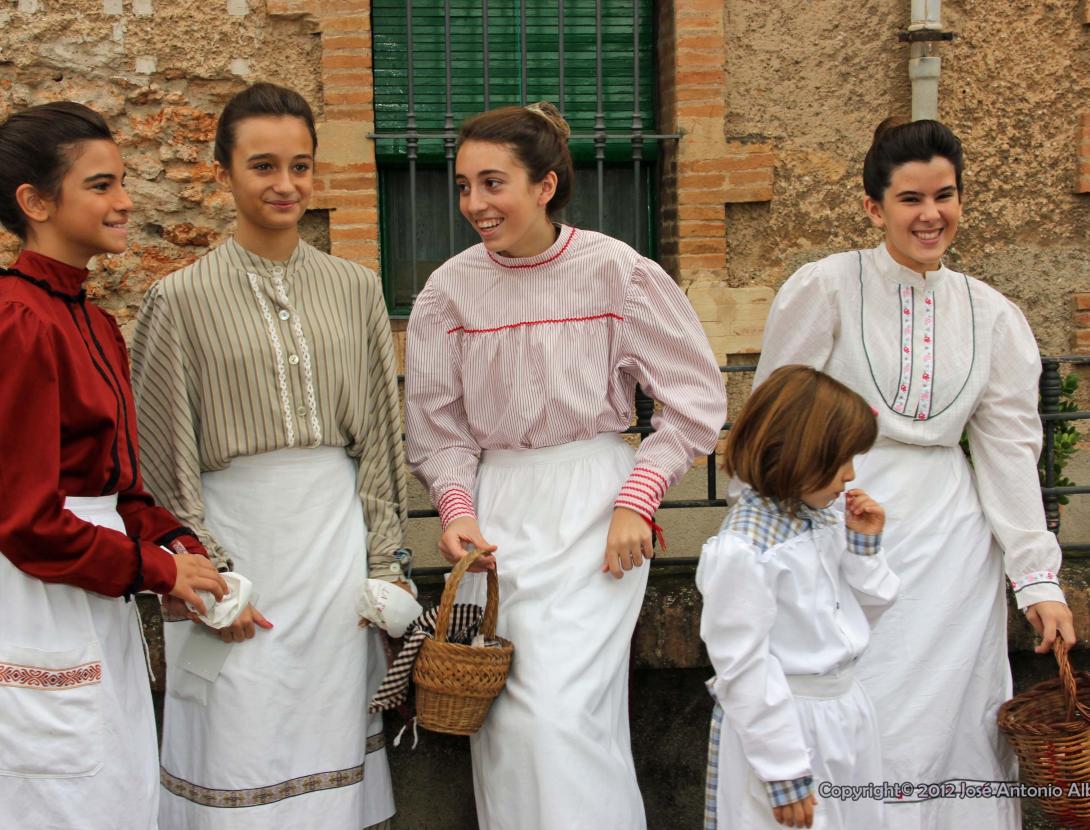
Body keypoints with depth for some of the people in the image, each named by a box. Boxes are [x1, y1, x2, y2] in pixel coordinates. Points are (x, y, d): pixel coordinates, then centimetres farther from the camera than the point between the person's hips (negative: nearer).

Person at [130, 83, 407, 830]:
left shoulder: (356, 289, 6)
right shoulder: (182, 299, -3)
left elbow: (380, 435, 8)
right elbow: (168, 459, -2)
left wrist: (384, 562, 5)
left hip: (339, 528, 3)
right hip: (237, 532, -2)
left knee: (331, 734, 10)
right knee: (242, 748, 4)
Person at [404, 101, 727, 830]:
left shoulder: (617, 272, -7)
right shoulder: (451, 291, 0)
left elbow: (696, 400, -1)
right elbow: (439, 428, 10)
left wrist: (636, 501, -8)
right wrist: (458, 509, -6)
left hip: (592, 507, -3)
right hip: (495, 508, 3)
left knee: (562, 709, -12)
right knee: (506, 720, 5)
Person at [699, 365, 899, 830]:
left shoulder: (826, 514, 0)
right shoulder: (742, 550, -24)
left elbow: (865, 609, 13)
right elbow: (743, 668, -21)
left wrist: (863, 545, -4)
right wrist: (783, 772, -18)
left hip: (847, 711, 8)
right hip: (782, 719, -8)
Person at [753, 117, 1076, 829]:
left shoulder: (992, 316, 7)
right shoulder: (825, 288, -5)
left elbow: (1009, 450, 5)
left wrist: (1038, 577, -1)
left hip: (950, 541, 3)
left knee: (951, 717, 6)